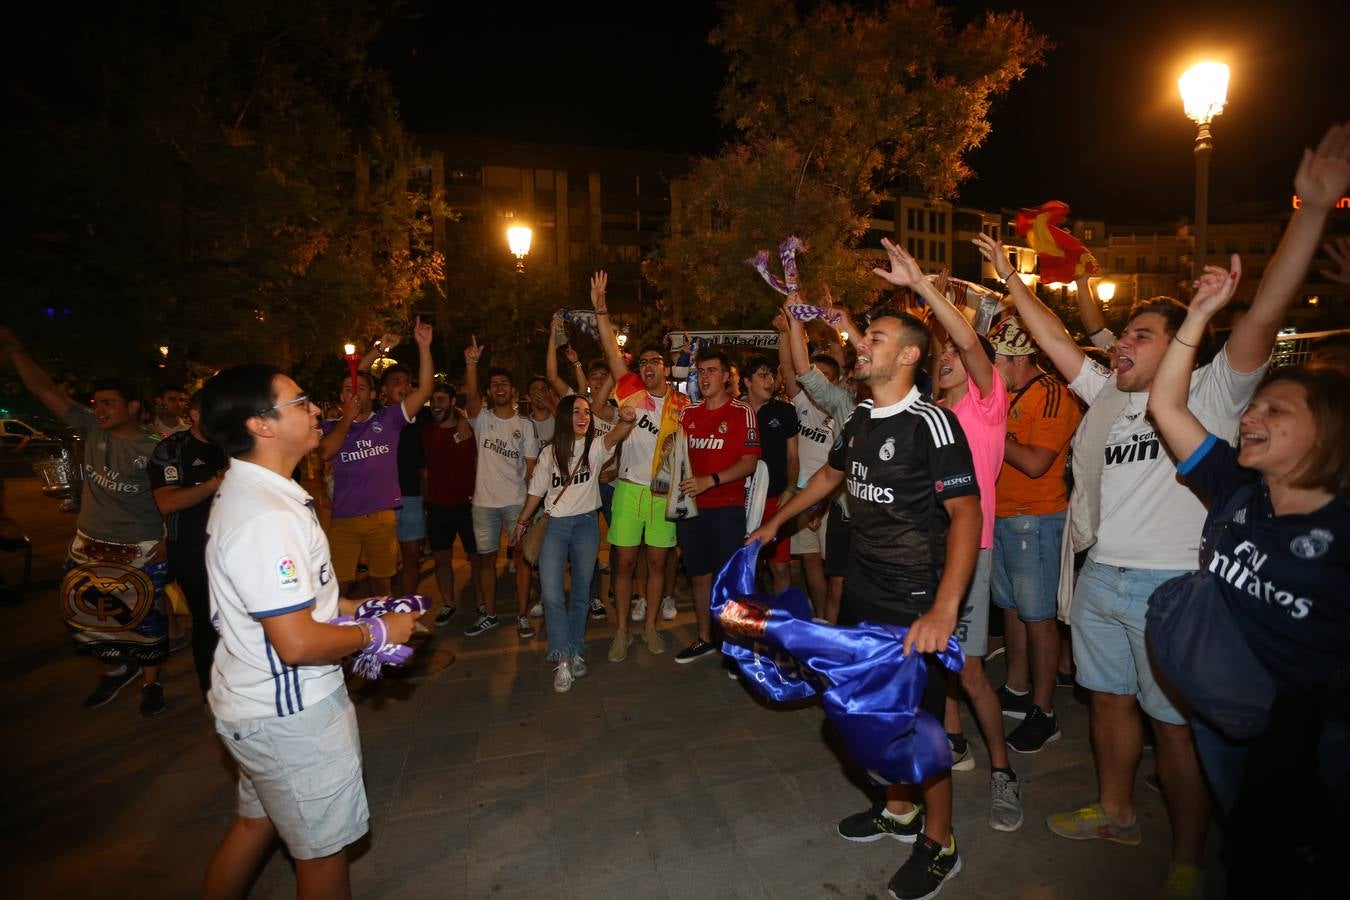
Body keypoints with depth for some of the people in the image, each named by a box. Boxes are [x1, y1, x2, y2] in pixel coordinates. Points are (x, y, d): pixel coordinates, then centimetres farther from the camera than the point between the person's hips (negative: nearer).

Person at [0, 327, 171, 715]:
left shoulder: (154, 448, -14)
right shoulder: (92, 429, -1)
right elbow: (46, 391, 0)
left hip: (141, 553, -5)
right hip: (88, 548, 6)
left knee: (145, 619, 7)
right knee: (83, 615, 15)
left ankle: (151, 682, 27)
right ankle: (115, 670, 38)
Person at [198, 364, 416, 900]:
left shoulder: (246, 491, 5)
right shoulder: (267, 517, -30)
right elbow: (297, 643, -31)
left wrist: (351, 607, 8)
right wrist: (378, 633, -16)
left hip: (259, 700, 9)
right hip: (289, 714, -9)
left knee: (258, 822, 28)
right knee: (323, 848, 13)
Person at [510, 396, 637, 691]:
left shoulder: (595, 447, -2)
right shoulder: (550, 453, 4)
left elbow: (614, 436, -25)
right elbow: (537, 490, 14)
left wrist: (626, 421, -47)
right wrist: (521, 522, 19)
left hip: (586, 524, -1)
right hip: (555, 525, 1)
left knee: (581, 593, 10)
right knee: (551, 595, -9)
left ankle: (576, 650, 28)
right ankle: (563, 659, 2)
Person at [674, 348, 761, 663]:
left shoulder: (742, 412, -4)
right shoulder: (688, 412, 11)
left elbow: (749, 462, -10)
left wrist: (710, 481, -21)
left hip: (726, 507, -4)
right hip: (691, 506, 5)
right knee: (699, 576, 14)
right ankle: (704, 639, 29)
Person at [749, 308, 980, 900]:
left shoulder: (931, 423, -18)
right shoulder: (858, 420, 5)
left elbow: (966, 513, -23)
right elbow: (830, 475, 22)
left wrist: (944, 610, -32)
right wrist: (775, 522, 28)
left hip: (913, 602, -7)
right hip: (861, 590, 7)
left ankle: (938, 843, 31)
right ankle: (898, 810, 43)